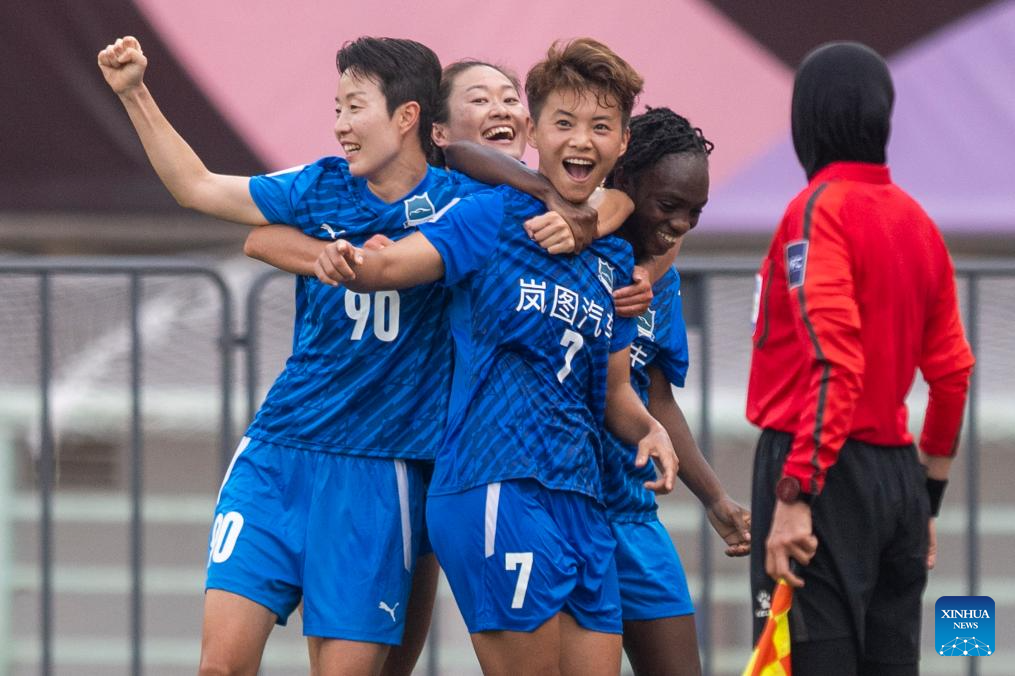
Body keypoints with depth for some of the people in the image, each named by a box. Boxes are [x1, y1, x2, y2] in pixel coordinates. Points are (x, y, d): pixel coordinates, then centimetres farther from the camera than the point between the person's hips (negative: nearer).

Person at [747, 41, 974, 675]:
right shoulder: (917, 220, 13)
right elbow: (953, 372, 16)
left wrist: (794, 493, -21)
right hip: (898, 473, 8)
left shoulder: (821, 209, -9)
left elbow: (833, 363, -19)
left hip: (824, 471, -8)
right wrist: (928, 501, 24)